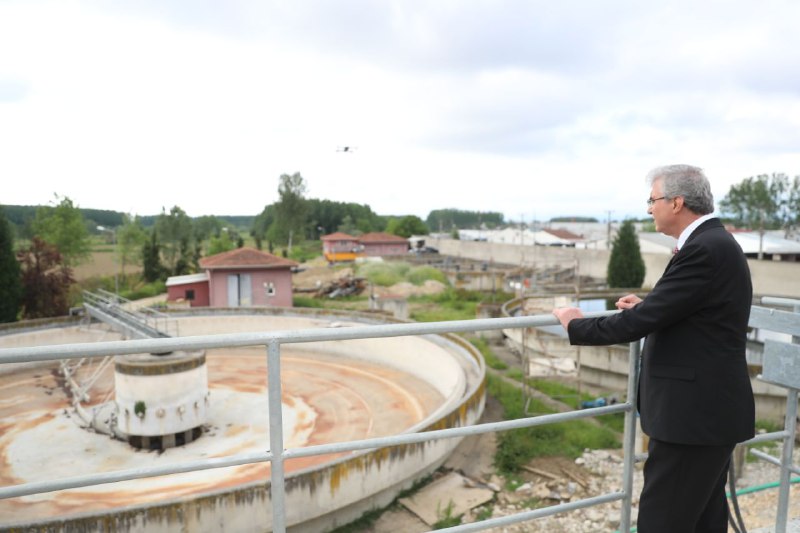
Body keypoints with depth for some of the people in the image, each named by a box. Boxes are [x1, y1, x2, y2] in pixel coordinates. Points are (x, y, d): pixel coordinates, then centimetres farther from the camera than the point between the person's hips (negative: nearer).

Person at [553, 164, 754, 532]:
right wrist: (649, 305, 14)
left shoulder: (704, 249, -20)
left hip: (693, 412, -10)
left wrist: (576, 325, -9)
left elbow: (640, 323, -22)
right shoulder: (716, 243, 12)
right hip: (709, 408, 10)